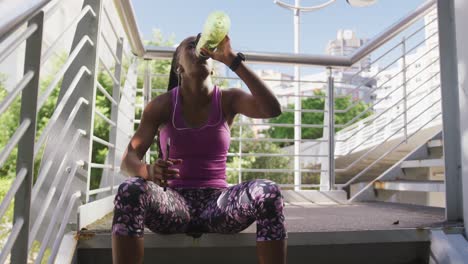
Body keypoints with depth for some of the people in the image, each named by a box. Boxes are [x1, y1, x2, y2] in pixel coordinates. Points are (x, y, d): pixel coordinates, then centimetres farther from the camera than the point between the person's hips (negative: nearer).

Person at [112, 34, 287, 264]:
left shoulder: (228, 100, 2)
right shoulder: (162, 105, 0)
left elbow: (273, 110, -18)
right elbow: (128, 159, -8)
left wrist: (232, 59, -19)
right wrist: (150, 172, -33)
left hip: (217, 202, 0)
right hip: (175, 202, 0)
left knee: (268, 192, -30)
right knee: (130, 189, -32)